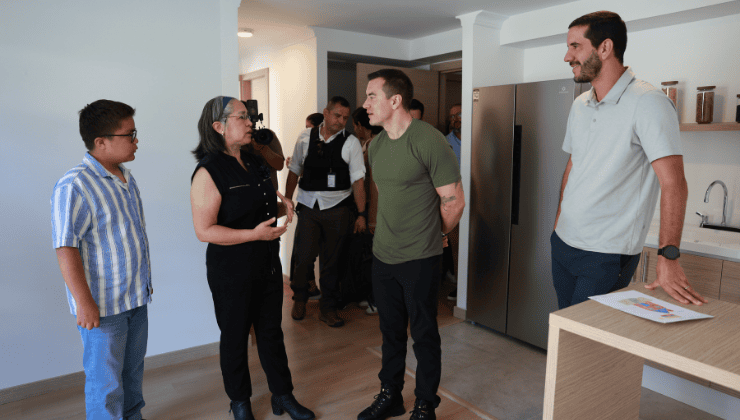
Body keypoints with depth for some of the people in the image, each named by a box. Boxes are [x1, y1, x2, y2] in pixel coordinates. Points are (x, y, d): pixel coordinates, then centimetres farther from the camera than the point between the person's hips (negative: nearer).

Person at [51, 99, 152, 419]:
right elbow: (66, 249, -21)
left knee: (133, 369, 22)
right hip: (102, 305, -8)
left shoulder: (126, 178, 9)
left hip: (136, 296, 8)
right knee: (106, 380, 6)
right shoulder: (74, 186, -19)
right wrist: (84, 302, -23)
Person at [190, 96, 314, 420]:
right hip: (232, 272, -7)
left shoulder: (253, 162, 6)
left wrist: (281, 201, 4)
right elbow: (204, 230, -22)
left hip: (268, 265, 7)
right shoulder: (208, 172, -18)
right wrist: (254, 234, -28)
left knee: (271, 331, 18)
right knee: (235, 337, 13)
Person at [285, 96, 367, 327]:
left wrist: (362, 214, -5)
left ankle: (328, 308, 24)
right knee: (303, 256, -2)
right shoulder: (305, 138, 5)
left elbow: (358, 180, -2)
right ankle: (299, 299, 26)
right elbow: (294, 171, 13)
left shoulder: (351, 142, 0)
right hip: (308, 207, 1)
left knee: (331, 261, 7)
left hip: (337, 209, 0)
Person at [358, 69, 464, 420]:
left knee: (424, 334, 9)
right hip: (382, 255, 7)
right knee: (390, 330, 19)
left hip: (419, 259, -6)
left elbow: (454, 201, -11)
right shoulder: (376, 144, 7)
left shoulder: (429, 140, -15)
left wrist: (432, 236, 3)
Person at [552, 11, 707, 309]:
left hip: (606, 254, -7)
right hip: (563, 242, 7)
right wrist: (559, 223, 14)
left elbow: (673, 183, -20)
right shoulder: (579, 106, 10)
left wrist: (668, 258, -26)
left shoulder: (647, 103, -14)